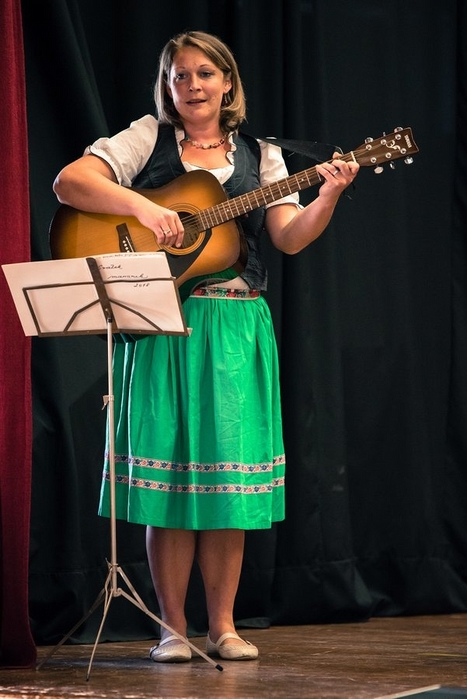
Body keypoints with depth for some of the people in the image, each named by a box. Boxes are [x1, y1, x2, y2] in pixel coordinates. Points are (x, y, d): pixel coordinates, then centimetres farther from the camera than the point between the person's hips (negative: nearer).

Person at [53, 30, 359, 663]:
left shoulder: (259, 155, 12)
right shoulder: (148, 139, 5)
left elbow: (291, 237, 2)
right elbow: (69, 183, -7)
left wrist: (328, 197, -17)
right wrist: (142, 206, -20)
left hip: (236, 331, 2)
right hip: (161, 328, -2)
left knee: (229, 478, 1)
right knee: (168, 475, -2)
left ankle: (222, 625, 10)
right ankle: (173, 629, 5)